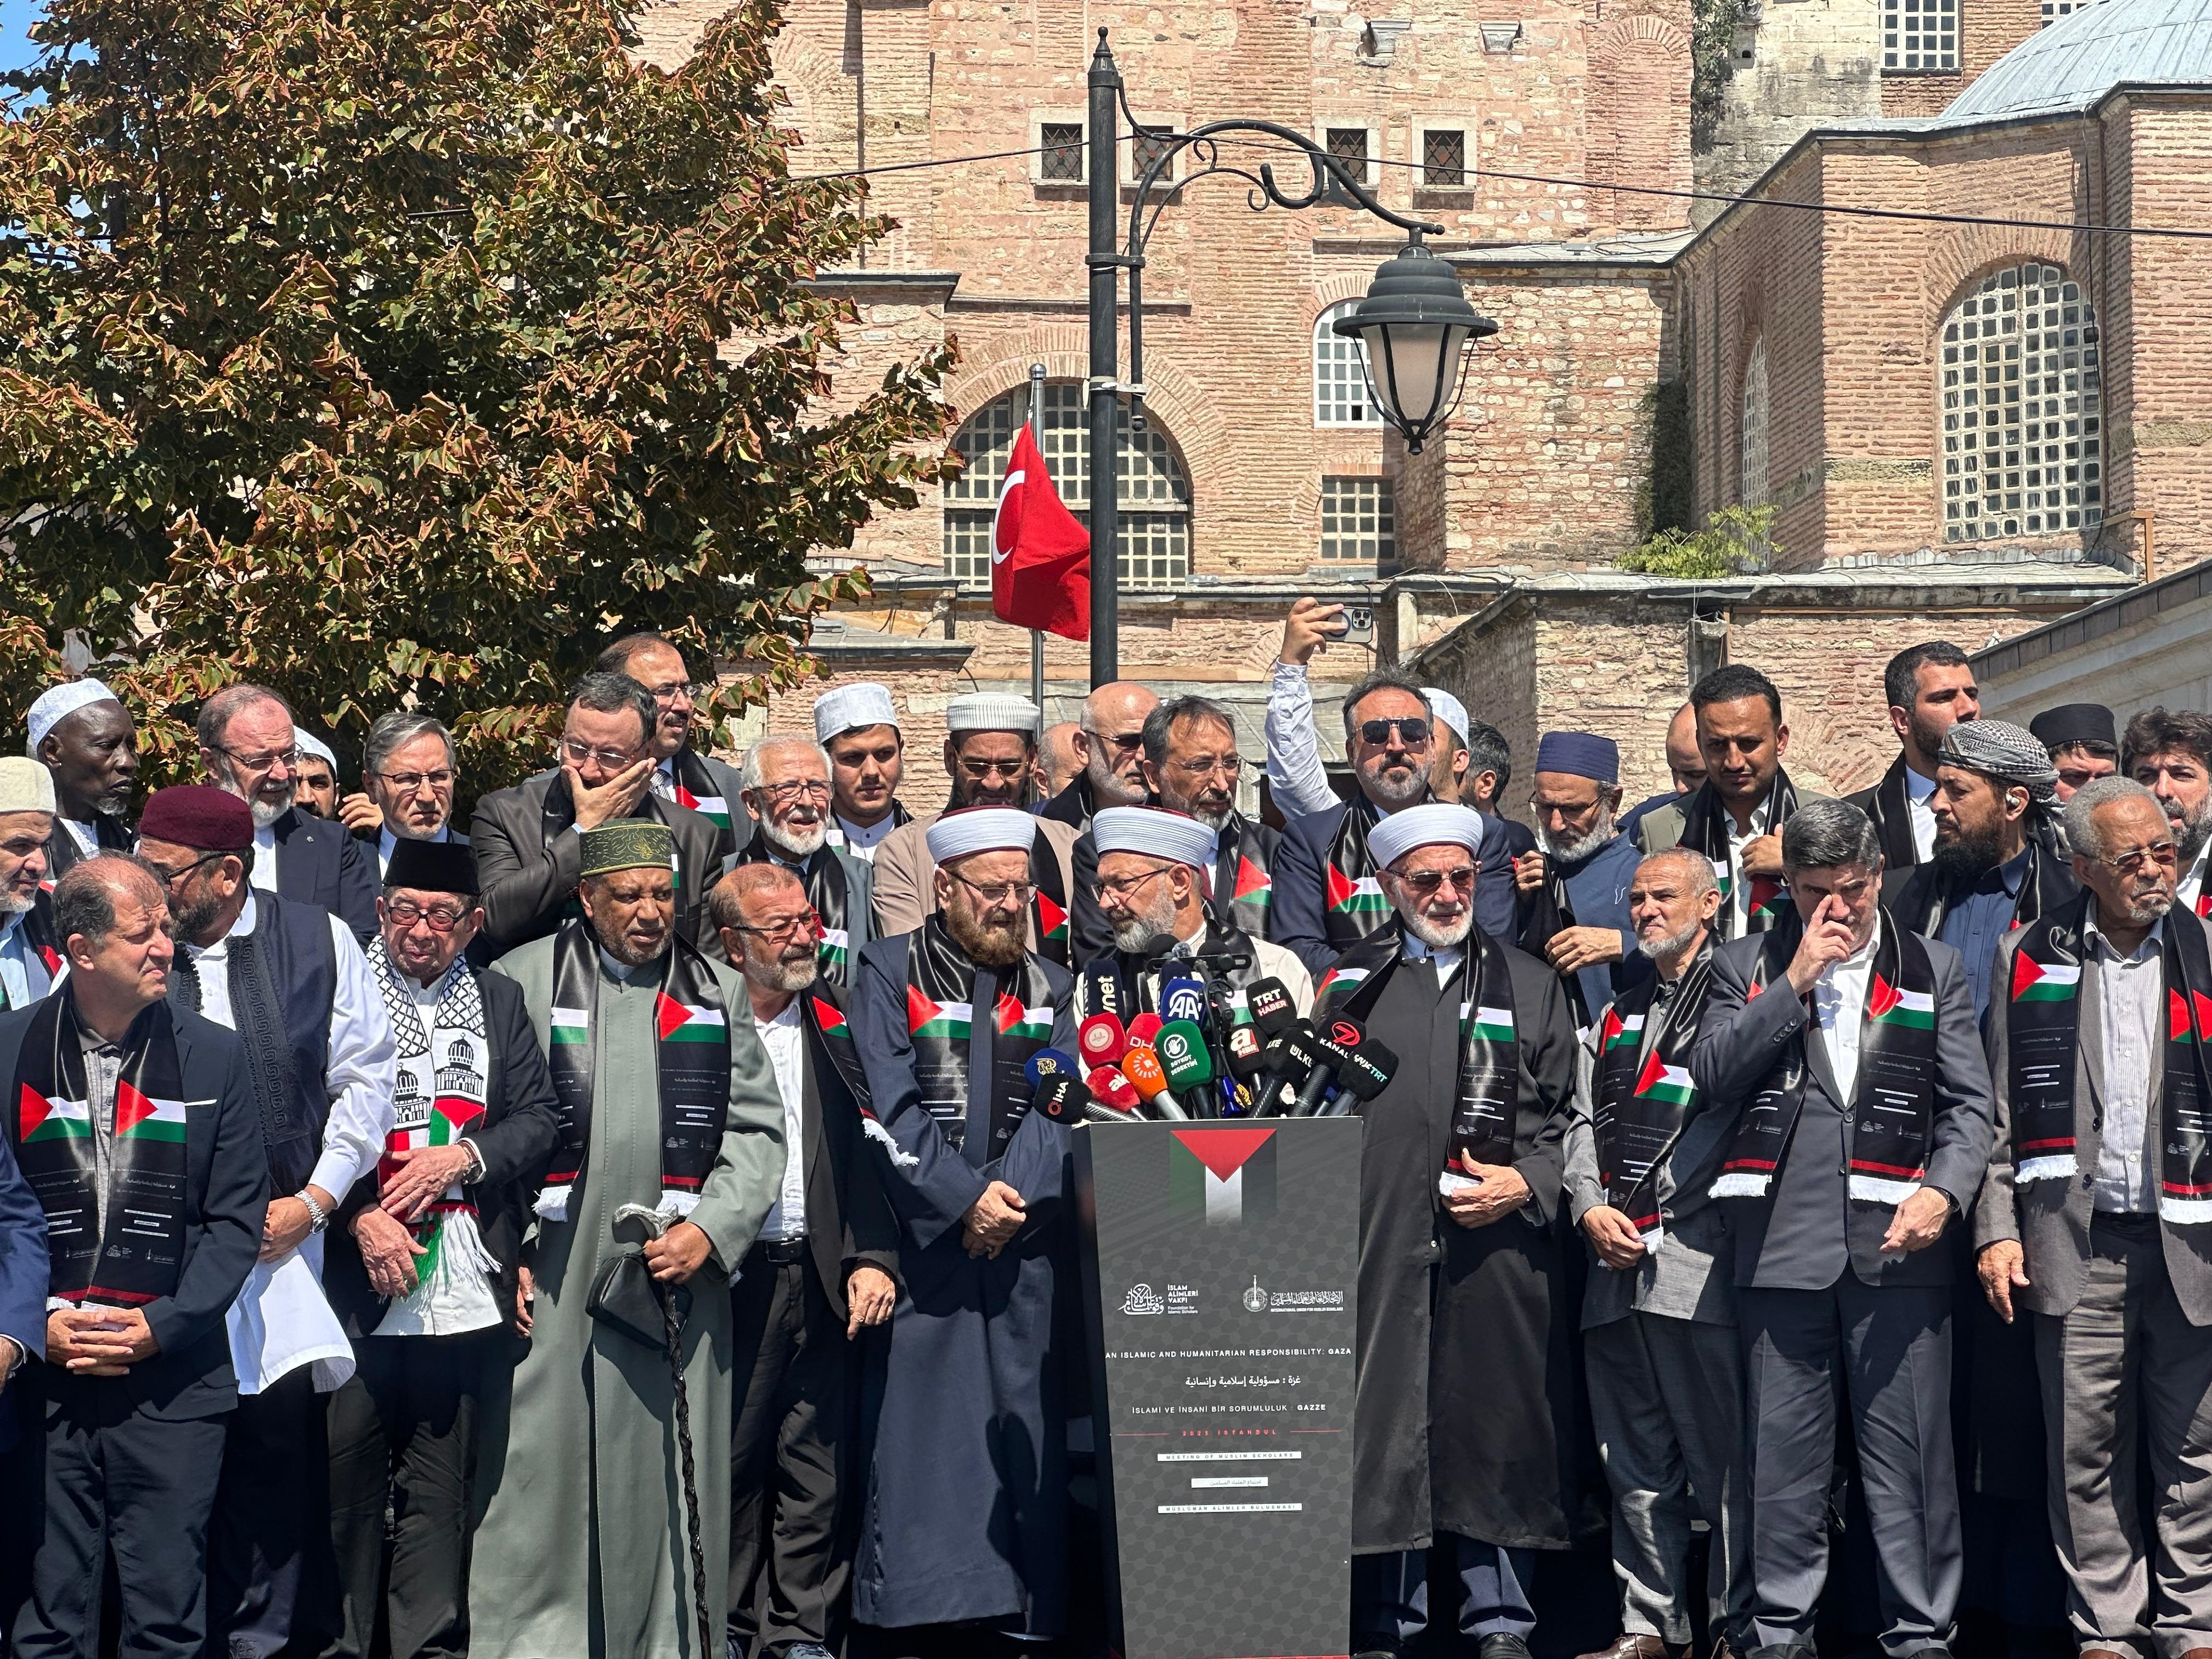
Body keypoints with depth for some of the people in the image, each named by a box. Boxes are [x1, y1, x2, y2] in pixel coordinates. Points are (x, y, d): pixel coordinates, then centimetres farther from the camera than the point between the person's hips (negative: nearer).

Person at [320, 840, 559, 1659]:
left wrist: (462, 1156, -7)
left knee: (441, 1481, 7)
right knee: (349, 1469, -1)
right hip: (357, 1281, -3)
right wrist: (362, 1217, -13)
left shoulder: (500, 1002, 13)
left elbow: (541, 1118, 9)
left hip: (466, 1280, 3)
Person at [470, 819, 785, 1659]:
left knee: (663, 1481, 1)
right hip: (548, 1278, -2)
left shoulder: (719, 993, 14)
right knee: (541, 1473, -4)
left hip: (678, 1279, 2)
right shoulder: (522, 982, 6)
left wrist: (710, 1229, -4)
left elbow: (757, 1129, 11)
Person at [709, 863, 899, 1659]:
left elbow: (870, 1146, 4)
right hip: (730, 1277, -2)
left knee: (818, 1464, 2)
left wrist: (873, 1257, -6)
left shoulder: (839, 1021, 10)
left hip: (826, 1279, 2)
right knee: (728, 1458, 1)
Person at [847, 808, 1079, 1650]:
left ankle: (1009, 1612, 4)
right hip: (922, 1240, -3)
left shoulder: (1048, 987, 16)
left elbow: (1058, 1109, 7)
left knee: (1020, 1427, 0)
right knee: (917, 1429, -7)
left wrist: (1014, 1201, -10)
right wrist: (965, 1195, -13)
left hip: (1025, 1244, 3)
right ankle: (905, 1611, -4)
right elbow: (888, 1106, -5)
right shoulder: (889, 972, 5)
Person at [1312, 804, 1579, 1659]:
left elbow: (1571, 1116, 11)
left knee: (1496, 1425, 2)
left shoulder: (1530, 984, 13)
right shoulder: (1349, 982, 13)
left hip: (1499, 1245, 0)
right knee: (1383, 1422, 0)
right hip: (1378, 1246, 0)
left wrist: (1525, 1182, -4)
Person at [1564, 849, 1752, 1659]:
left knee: (1724, 1456, -6)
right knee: (1635, 1463, 8)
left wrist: (1652, 1211, -11)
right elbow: (1585, 1120, 19)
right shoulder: (1616, 1017, 23)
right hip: (1614, 1269, 7)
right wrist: (1592, 1209, 2)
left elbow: (1724, 1110, -8)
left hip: (1700, 1258, -7)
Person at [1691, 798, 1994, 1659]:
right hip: (1782, 1241, 1)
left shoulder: (1934, 968, 11)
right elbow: (1711, 1077, -2)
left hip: (1898, 1243, 0)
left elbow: (1968, 1103, 7)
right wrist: (1794, 983, -7)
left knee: (1910, 1455, -1)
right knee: (1784, 1456, 6)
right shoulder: (1747, 966, 12)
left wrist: (1945, 1188, -11)